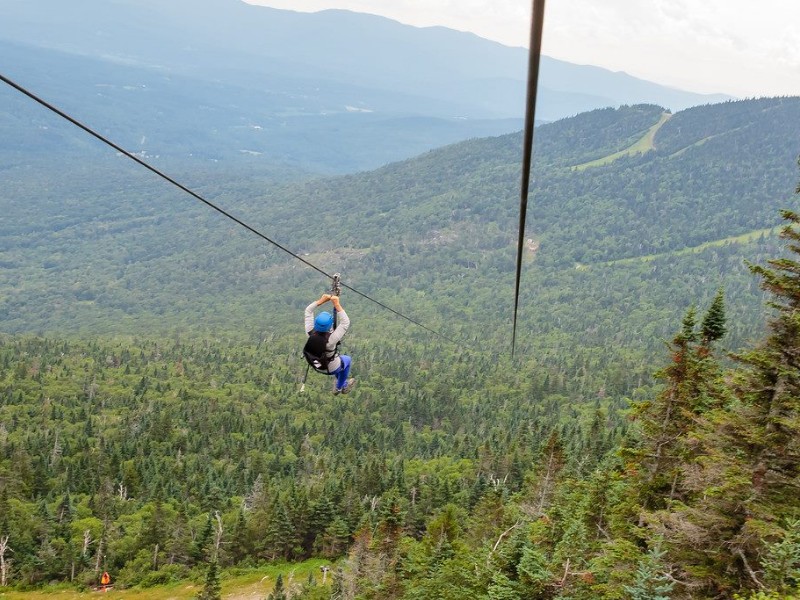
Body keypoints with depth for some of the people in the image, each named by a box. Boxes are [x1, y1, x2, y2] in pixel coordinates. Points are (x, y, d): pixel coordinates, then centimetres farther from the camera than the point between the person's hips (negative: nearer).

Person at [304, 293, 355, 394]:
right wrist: (337, 305, -40)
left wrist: (321, 300, -26)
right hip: (331, 369, -4)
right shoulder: (330, 339, -41)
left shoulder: (310, 333, -29)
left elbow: (308, 310, -18)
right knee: (346, 359, 29)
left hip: (316, 365, 4)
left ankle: (341, 384, 53)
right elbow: (346, 323, -38)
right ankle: (340, 387, 46)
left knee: (339, 357, 34)